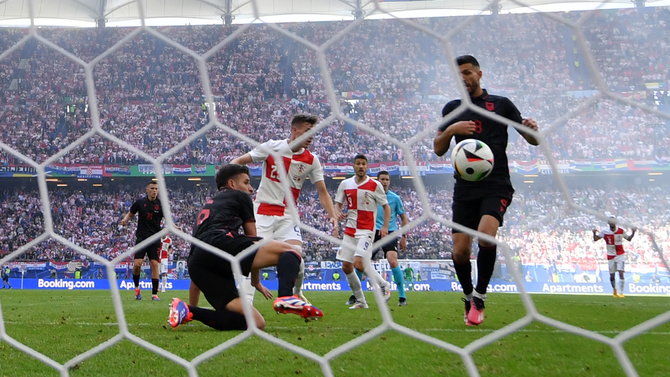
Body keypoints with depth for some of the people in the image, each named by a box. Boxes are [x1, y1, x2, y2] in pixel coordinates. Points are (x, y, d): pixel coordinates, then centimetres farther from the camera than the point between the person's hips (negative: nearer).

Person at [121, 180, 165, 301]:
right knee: (137, 263, -12)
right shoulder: (140, 202, 1)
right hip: (141, 237, 0)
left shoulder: (161, 204, 0)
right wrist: (125, 220, -9)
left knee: (154, 264, -7)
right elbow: (130, 214, 12)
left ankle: (154, 293, -1)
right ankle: (136, 286, 15)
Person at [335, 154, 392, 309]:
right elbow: (338, 203, 15)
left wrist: (385, 226, -12)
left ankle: (384, 285, 3)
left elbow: (386, 206, 2)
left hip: (366, 231, -5)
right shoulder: (345, 184, 7)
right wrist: (338, 213, -9)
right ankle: (360, 301, 12)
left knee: (359, 263, -20)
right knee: (346, 266, 1)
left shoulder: (375, 185, -3)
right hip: (349, 231, 5)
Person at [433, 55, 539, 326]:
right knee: (460, 251, -4)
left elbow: (532, 140, 9)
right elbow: (438, 149, 11)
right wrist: (451, 129, -8)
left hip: (496, 185, -3)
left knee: (486, 234, -27)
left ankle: (480, 297, -9)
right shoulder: (452, 109, 16)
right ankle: (468, 298, 23)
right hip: (465, 188, 3)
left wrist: (532, 130, -15)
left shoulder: (501, 104, 9)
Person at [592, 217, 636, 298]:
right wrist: (594, 233, -20)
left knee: (621, 273, -15)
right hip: (611, 256, 1)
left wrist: (633, 232, -5)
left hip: (620, 255, -1)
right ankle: (614, 289, 34)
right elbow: (595, 239, -1)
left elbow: (629, 239, 11)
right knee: (612, 275, 6)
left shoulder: (620, 231, -4)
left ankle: (621, 292, -13)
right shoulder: (605, 231, -5)